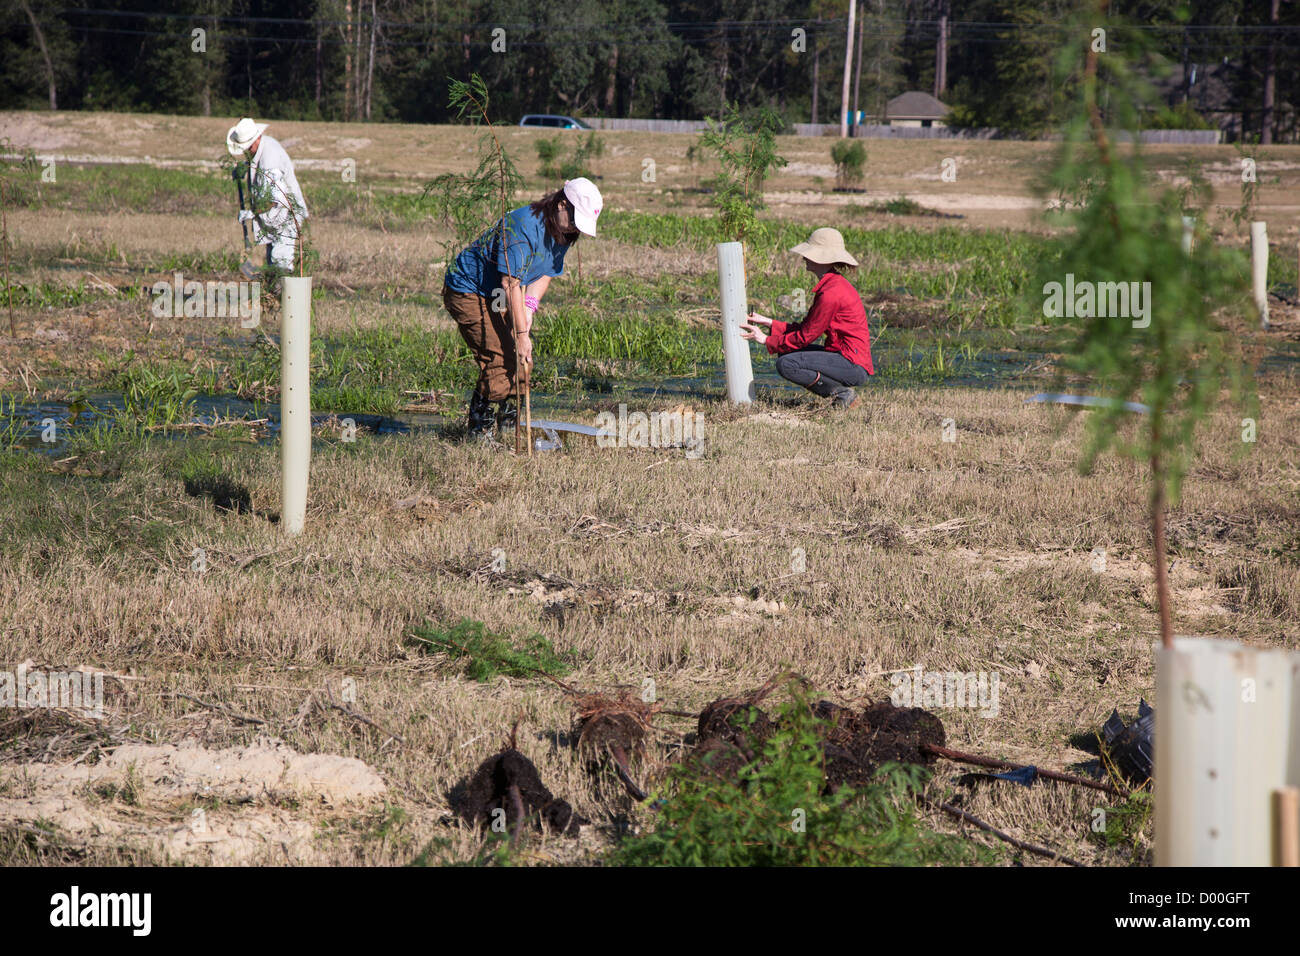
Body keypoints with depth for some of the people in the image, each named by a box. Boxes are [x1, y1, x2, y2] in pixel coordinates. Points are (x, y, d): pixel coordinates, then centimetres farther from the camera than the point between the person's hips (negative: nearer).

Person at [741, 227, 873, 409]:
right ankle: (837, 390, 7)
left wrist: (766, 340, -5)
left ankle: (841, 392, -9)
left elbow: (806, 336, -14)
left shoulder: (831, 293, -19)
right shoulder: (833, 284, 13)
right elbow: (806, 327, 14)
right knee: (785, 353, 15)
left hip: (854, 365, -10)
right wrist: (770, 323, 10)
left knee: (786, 365, -19)